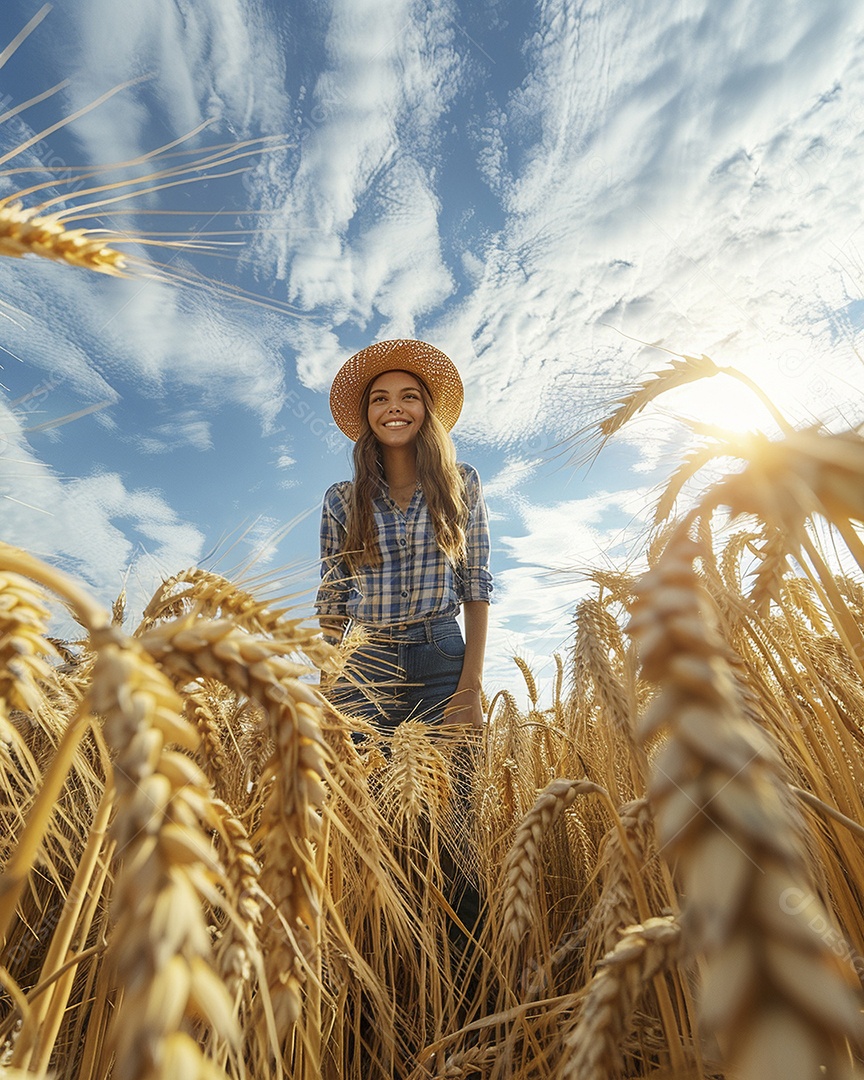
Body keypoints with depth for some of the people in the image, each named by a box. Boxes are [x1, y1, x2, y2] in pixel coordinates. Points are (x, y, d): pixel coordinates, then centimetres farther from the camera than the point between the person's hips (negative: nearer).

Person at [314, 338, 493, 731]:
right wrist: (327, 693, -2)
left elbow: (476, 588, 1)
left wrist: (471, 689, -7)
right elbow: (331, 604, 7)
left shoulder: (461, 484, 4)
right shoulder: (341, 500, 5)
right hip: (367, 666, 1)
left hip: (442, 663, 0)